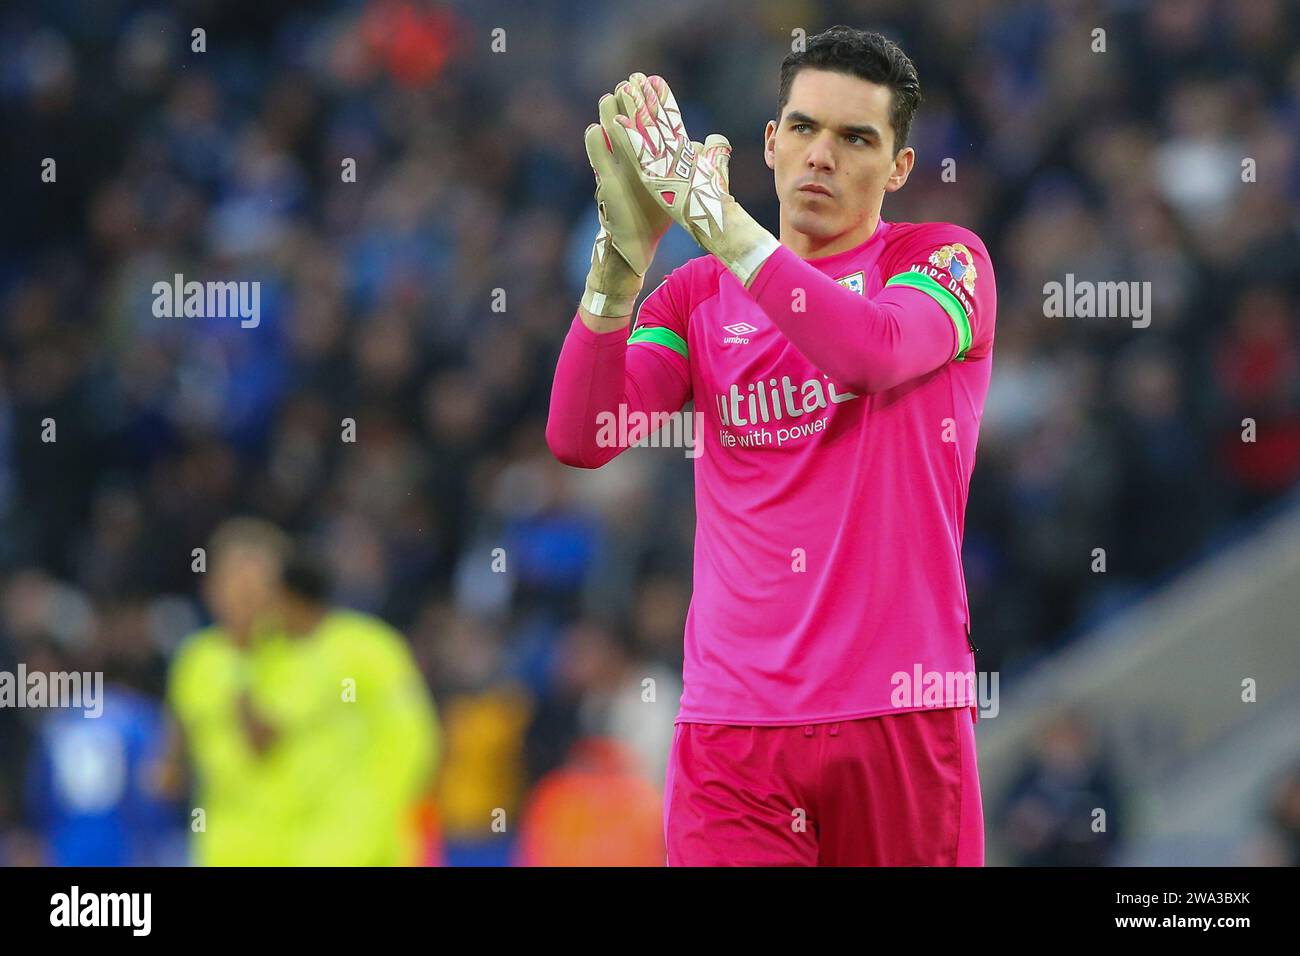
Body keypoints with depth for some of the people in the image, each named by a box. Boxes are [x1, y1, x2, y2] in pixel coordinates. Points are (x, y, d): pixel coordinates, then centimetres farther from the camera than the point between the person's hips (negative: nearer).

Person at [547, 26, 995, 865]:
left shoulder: (946, 260, 4)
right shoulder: (700, 293, 13)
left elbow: (876, 349, -19)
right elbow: (579, 439, -1)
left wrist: (711, 212, -22)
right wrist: (626, 251, -14)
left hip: (901, 714, -2)